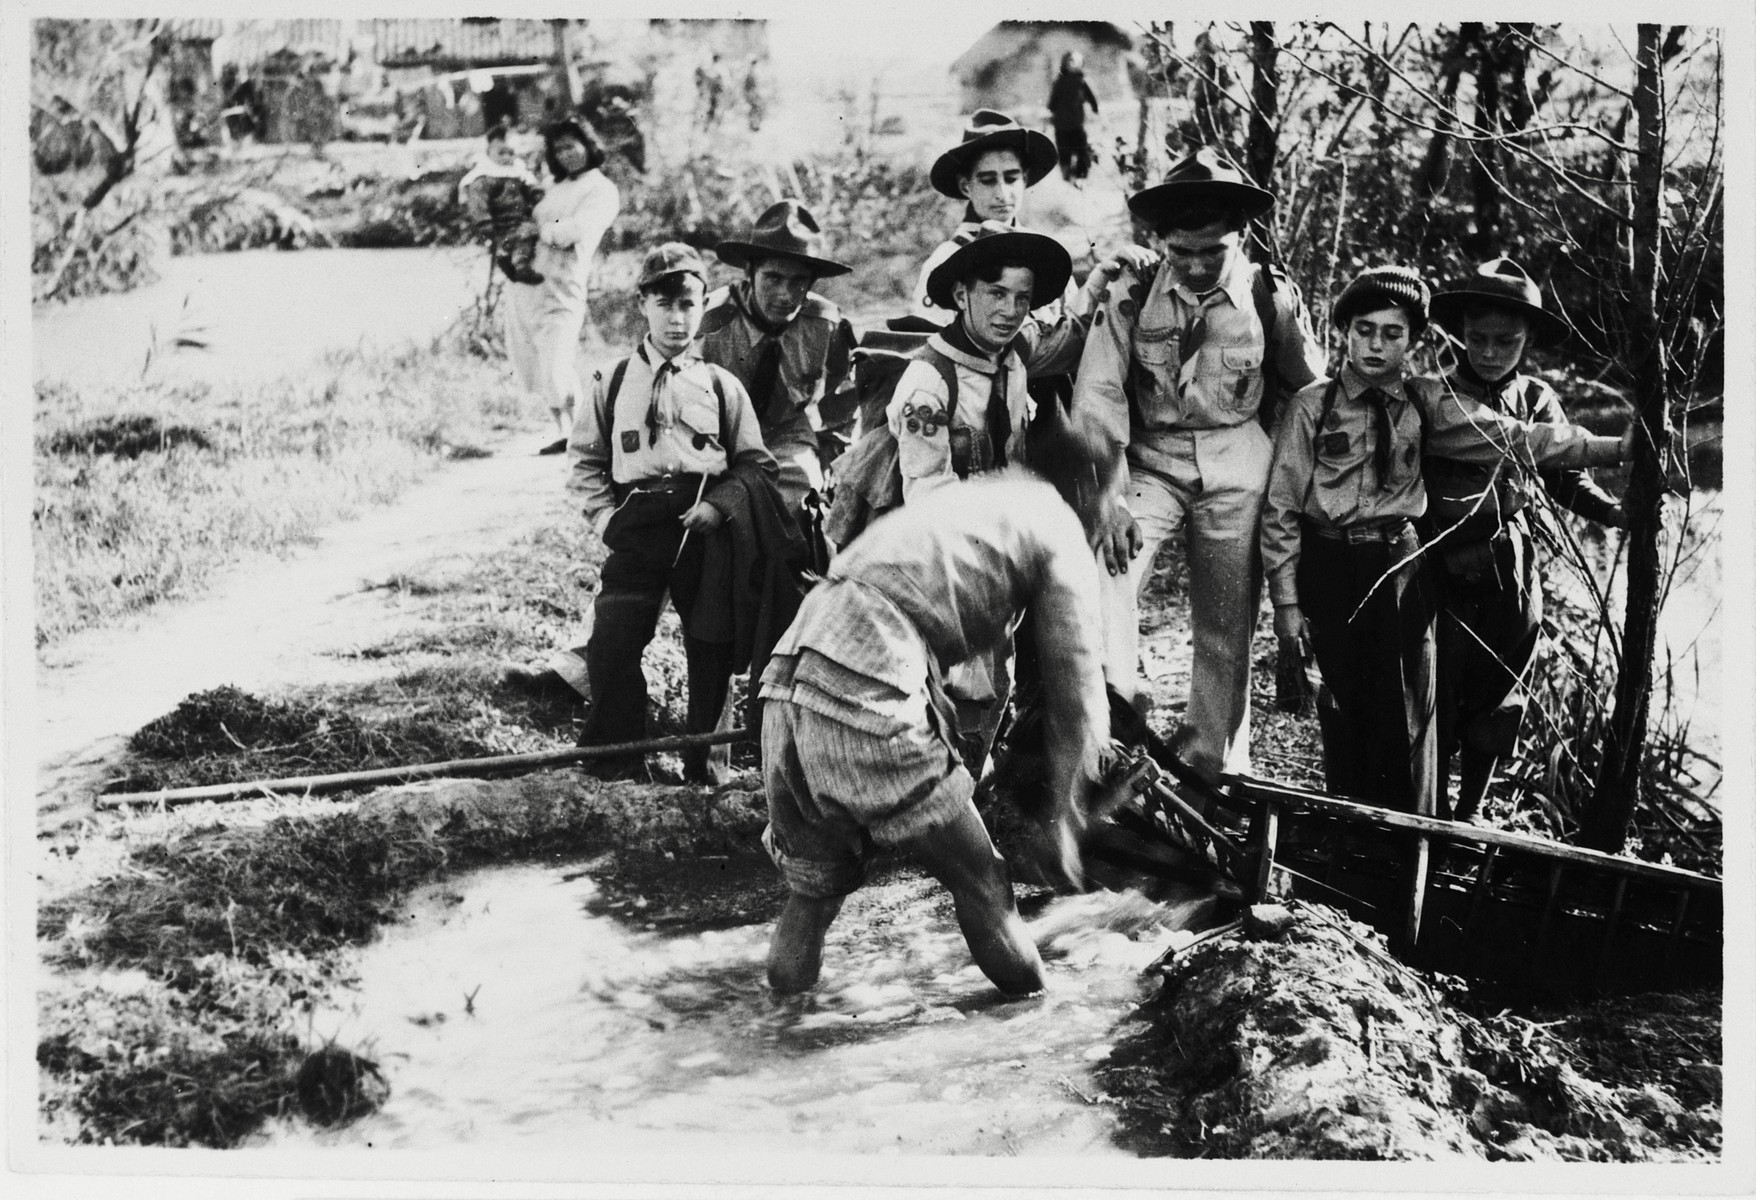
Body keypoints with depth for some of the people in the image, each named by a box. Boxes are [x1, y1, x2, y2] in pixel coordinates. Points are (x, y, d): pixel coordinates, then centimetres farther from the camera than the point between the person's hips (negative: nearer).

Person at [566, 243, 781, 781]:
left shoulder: (721, 385, 6)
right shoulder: (615, 383, 9)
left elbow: (756, 463, 6)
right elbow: (586, 460, 12)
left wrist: (719, 505, -9)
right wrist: (604, 516, -2)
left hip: (703, 527, 0)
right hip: (635, 529, 0)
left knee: (711, 649, 5)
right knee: (611, 645, -7)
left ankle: (706, 759, 21)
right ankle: (619, 759, 9)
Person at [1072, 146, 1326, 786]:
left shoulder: (1272, 298, -5)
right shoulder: (1130, 301, -4)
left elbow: (1311, 397, 5)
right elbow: (1097, 398, -9)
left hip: (1238, 472, 0)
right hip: (1151, 463, 1)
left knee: (1225, 626, 6)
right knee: (1103, 568, -25)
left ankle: (1212, 764, 20)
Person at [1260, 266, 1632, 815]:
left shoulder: (1426, 403, 5)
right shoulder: (1313, 406, -2)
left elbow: (1513, 438, -1)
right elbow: (1283, 506, -2)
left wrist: (1619, 447, -9)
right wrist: (1286, 600, -6)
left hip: (1403, 569, 2)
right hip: (1330, 569, -2)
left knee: (1408, 714, 3)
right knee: (1344, 711, 3)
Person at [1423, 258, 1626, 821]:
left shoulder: (1536, 401, 5)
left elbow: (1566, 478, 8)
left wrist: (1621, 514, -7)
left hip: (1511, 583, 3)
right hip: (1442, 577, -3)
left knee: (1493, 708, 11)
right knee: (1436, 708, -2)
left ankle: (1466, 817, 26)